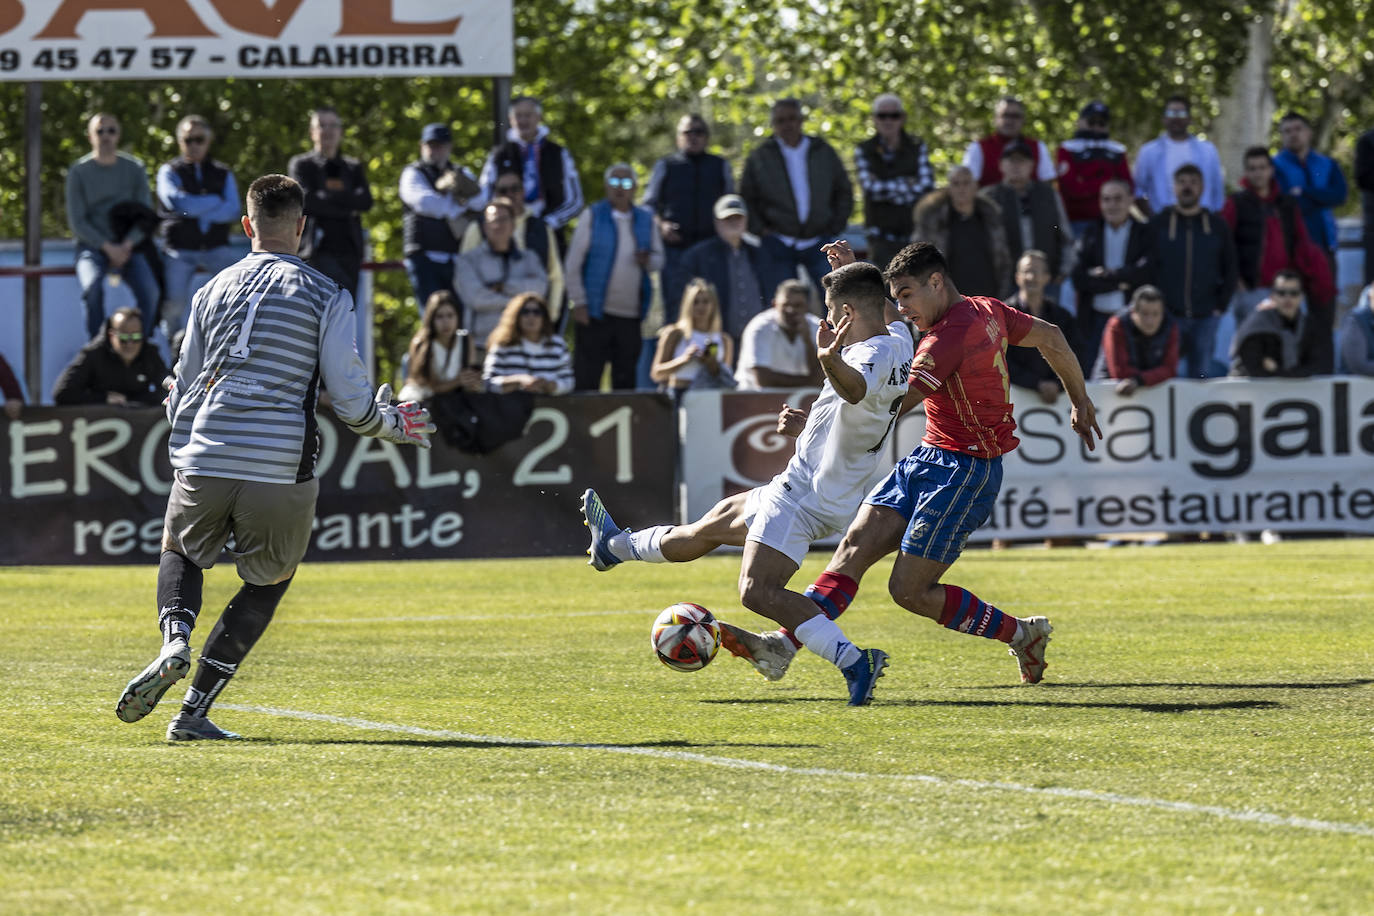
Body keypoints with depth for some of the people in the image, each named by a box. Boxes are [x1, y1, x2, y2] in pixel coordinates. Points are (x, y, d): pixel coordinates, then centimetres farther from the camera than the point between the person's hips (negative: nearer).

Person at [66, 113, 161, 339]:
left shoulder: (134, 169, 8)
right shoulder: (79, 172, 3)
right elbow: (76, 221, -1)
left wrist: (127, 246, -12)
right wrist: (108, 248, -13)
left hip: (128, 246, 1)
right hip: (92, 247, -1)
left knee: (148, 291, -27)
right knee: (93, 287, -33)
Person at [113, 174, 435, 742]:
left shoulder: (214, 290, 10)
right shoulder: (326, 297, 1)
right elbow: (351, 402, -2)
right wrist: (396, 425, 18)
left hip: (204, 461, 2)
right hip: (282, 471, -2)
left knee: (180, 552, 28)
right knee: (269, 581, 18)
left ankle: (175, 642, -5)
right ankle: (194, 712, 8)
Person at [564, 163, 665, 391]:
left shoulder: (645, 220, 11)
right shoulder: (592, 216, 2)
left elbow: (659, 259, 15)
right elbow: (573, 264, 0)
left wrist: (648, 261, -9)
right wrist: (579, 302, -7)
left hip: (632, 316, 3)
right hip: (595, 313, -3)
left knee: (625, 381, 6)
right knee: (586, 380, -5)